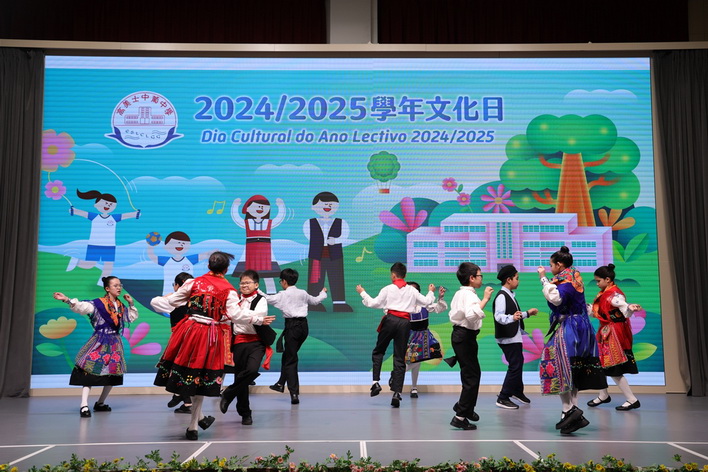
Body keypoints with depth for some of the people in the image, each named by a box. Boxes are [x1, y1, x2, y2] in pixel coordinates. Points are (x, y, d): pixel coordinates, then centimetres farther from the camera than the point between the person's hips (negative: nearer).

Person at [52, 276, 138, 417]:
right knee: (90, 370, -14)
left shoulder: (121, 306, 10)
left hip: (115, 342, 6)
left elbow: (132, 317, 23)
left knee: (113, 372, 10)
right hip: (100, 341, -6)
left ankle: (100, 403, 25)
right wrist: (67, 300, -35)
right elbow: (81, 306, -21)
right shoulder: (98, 303, -8)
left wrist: (131, 304, 10)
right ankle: (84, 405, -14)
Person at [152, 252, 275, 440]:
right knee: (201, 377, 8)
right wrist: (259, 320, -3)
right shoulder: (228, 290, -2)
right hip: (210, 335, -1)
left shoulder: (194, 283, 5)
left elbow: (172, 300, 12)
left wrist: (156, 300, 32)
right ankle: (192, 426, 15)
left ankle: (199, 417, 24)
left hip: (189, 330, 2)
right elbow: (235, 314, -12)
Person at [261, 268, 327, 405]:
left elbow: (268, 299, -14)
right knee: (288, 355, 22)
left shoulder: (283, 294, -7)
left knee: (290, 360, -2)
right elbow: (315, 301, 26)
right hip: (303, 326, 6)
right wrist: (323, 292, 45)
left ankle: (294, 393, -6)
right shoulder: (303, 293, 11)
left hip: (292, 326, -6)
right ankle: (281, 384, 34)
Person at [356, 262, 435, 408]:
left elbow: (373, 303, 2)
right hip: (405, 323, 2)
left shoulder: (388, 289, 3)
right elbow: (426, 302, 19)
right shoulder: (412, 290, 10)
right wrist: (431, 292, 39)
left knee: (378, 351, 16)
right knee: (400, 359, 5)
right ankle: (397, 392, -1)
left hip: (390, 319, -2)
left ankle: (376, 382, 2)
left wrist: (362, 293, 17)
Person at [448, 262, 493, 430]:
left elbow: (453, 315, 21)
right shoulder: (470, 295, -18)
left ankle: (465, 407, 35)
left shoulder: (459, 293, 14)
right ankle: (460, 416, -3)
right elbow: (472, 315, -36)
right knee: (472, 376, -5)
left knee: (472, 373, 21)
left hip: (458, 333, 10)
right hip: (465, 337, -10)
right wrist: (485, 299, -31)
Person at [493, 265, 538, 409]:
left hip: (515, 336, 10)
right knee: (515, 366, -7)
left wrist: (527, 313, 30)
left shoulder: (510, 295, 13)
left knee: (518, 363, 20)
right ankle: (503, 398, 0)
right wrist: (512, 318, -47)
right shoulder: (501, 296, -18)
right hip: (508, 338, -10)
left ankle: (518, 391, 38)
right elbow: (498, 316, -31)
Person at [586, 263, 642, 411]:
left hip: (614, 334, -10)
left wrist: (631, 308, -50)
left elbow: (626, 312, -30)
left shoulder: (615, 295, -17)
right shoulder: (603, 294, 11)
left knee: (614, 370, -7)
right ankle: (603, 396, 33)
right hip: (605, 333, 10)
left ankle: (632, 400, 2)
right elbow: (596, 312, 18)